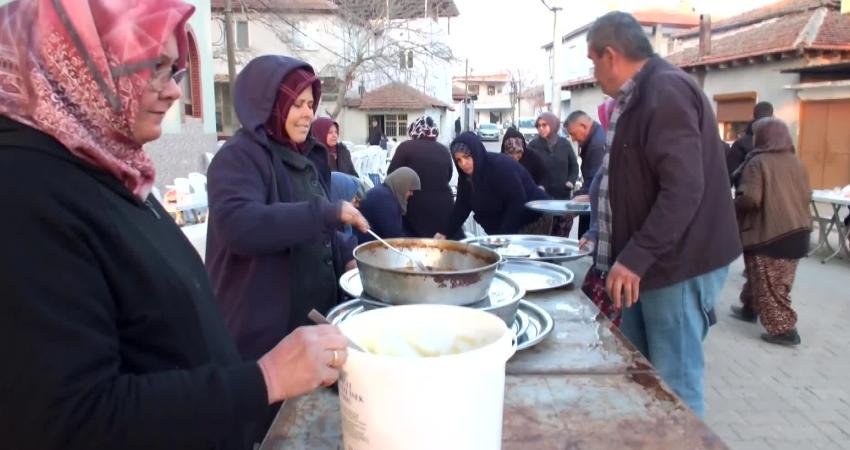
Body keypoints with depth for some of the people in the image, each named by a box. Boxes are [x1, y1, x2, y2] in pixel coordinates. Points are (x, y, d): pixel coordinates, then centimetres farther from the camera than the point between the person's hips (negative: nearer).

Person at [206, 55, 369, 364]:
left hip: (318, 312, 8)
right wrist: (329, 212, -30)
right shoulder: (239, 157, -14)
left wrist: (346, 255, 2)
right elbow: (238, 226, -31)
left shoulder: (307, 155, 11)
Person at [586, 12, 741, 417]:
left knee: (674, 386, -1)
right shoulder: (643, 95, 16)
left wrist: (636, 257, -25)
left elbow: (684, 189, -25)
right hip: (653, 260, 10)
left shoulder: (666, 91, -16)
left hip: (679, 264, -10)